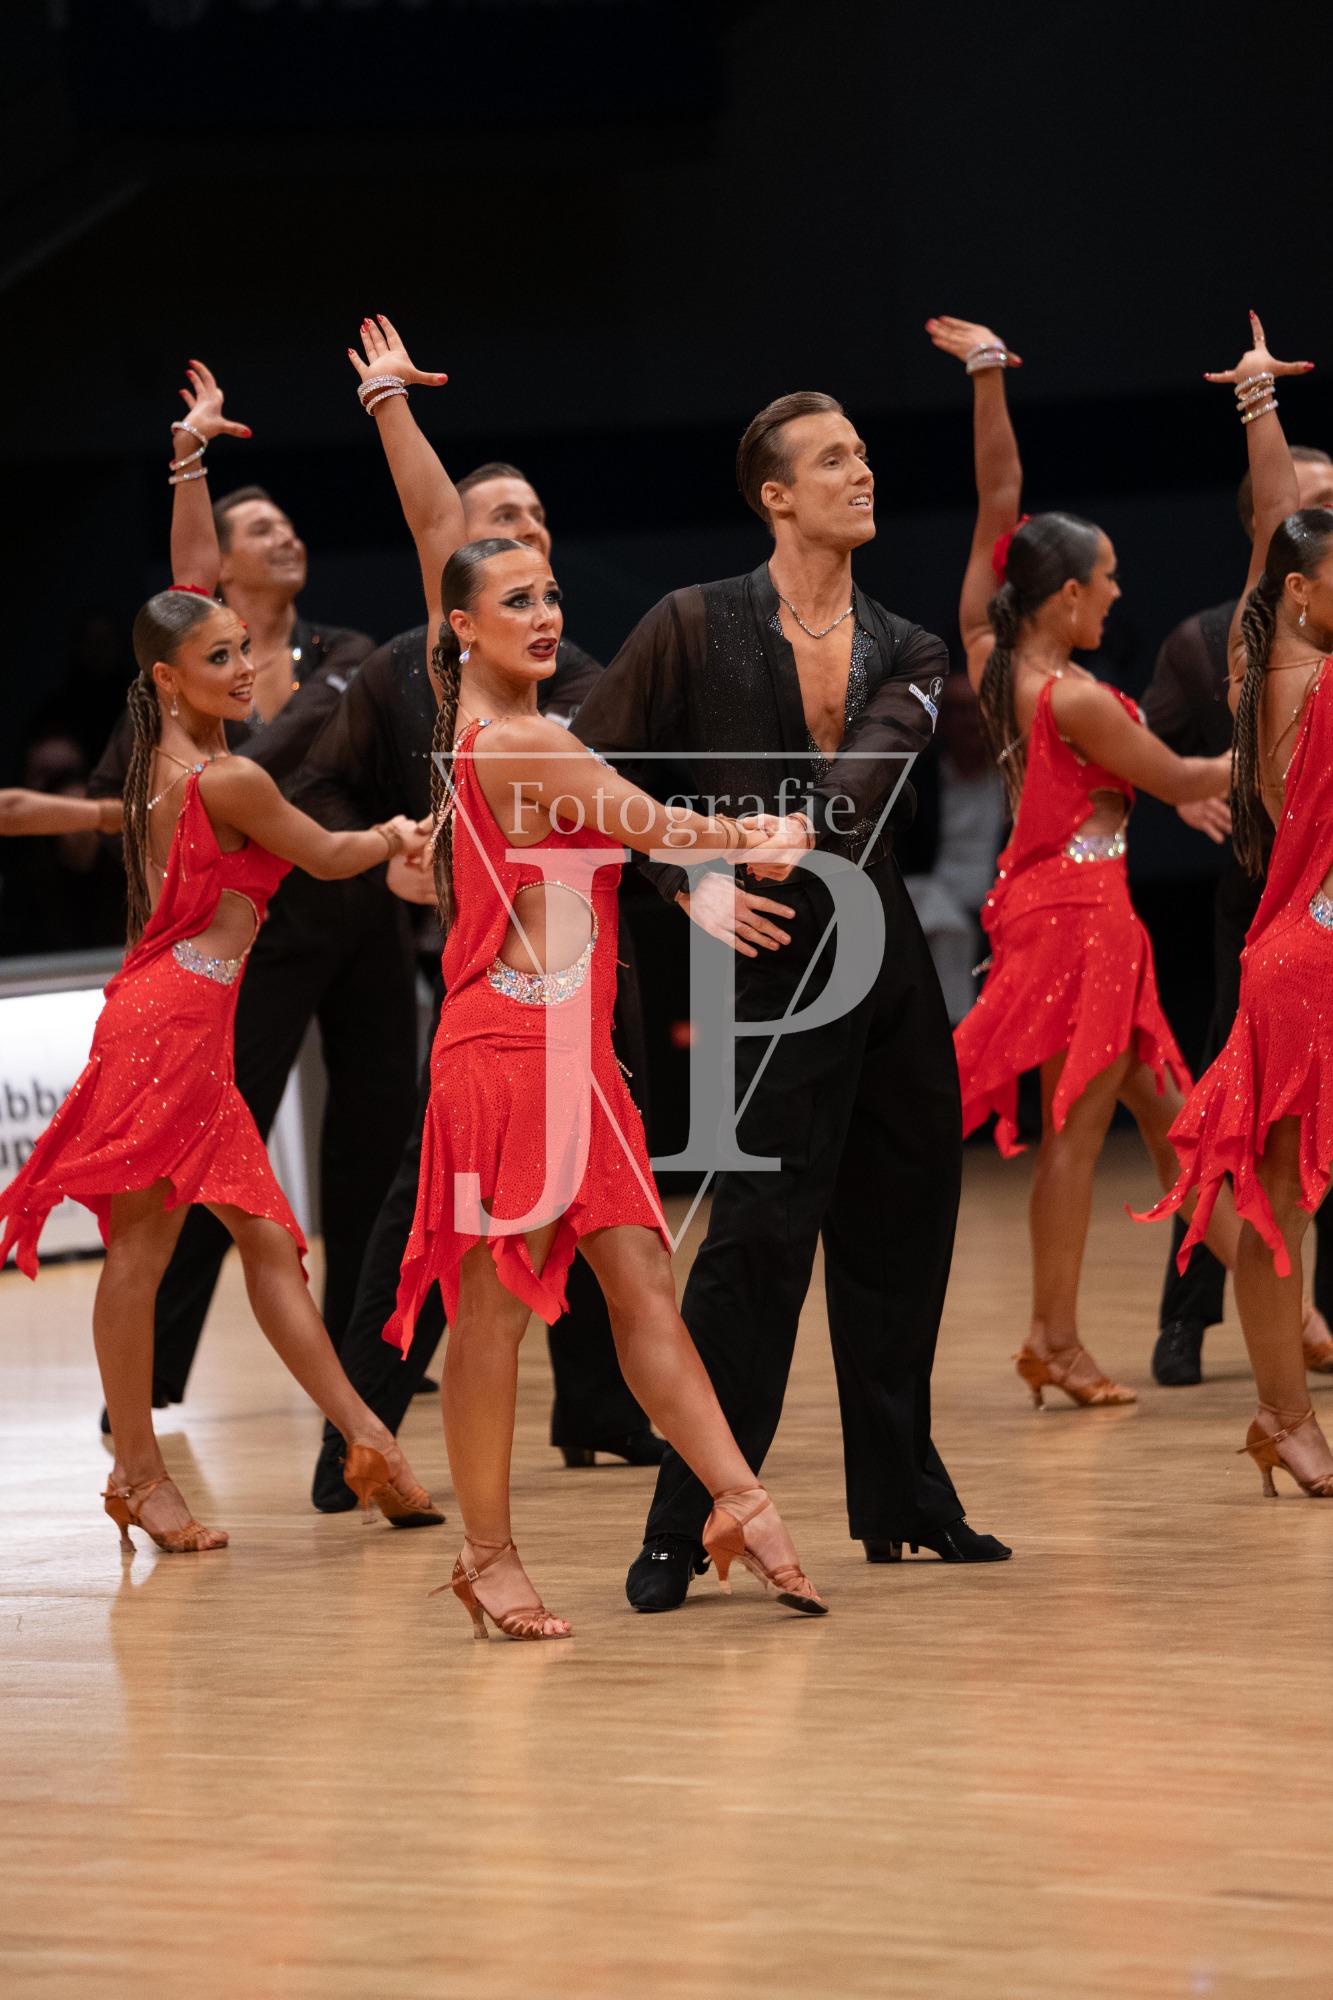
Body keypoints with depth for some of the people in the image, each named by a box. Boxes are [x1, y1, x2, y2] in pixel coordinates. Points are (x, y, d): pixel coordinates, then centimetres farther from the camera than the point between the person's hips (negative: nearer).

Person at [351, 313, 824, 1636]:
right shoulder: (520, 747, -15)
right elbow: (652, 826, -5)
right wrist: (751, 841, 10)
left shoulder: (473, 712, 8)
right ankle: (490, 1557, 1)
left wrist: (390, 402, 19)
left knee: (641, 1280, 2)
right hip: (509, 1049, -9)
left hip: (573, 1055, 9)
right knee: (495, 1306, -3)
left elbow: (436, 531, 14)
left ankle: (738, 1505, -2)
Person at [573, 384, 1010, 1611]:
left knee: (903, 1231, 12)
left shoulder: (902, 650, 9)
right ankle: (683, 1529, -8)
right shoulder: (697, 629, -3)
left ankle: (903, 1503, 24)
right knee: (762, 1232, -12)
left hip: (887, 953, 6)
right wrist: (689, 885, -10)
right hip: (775, 967, -5)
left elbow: (867, 777, -11)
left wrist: (767, 843, -29)